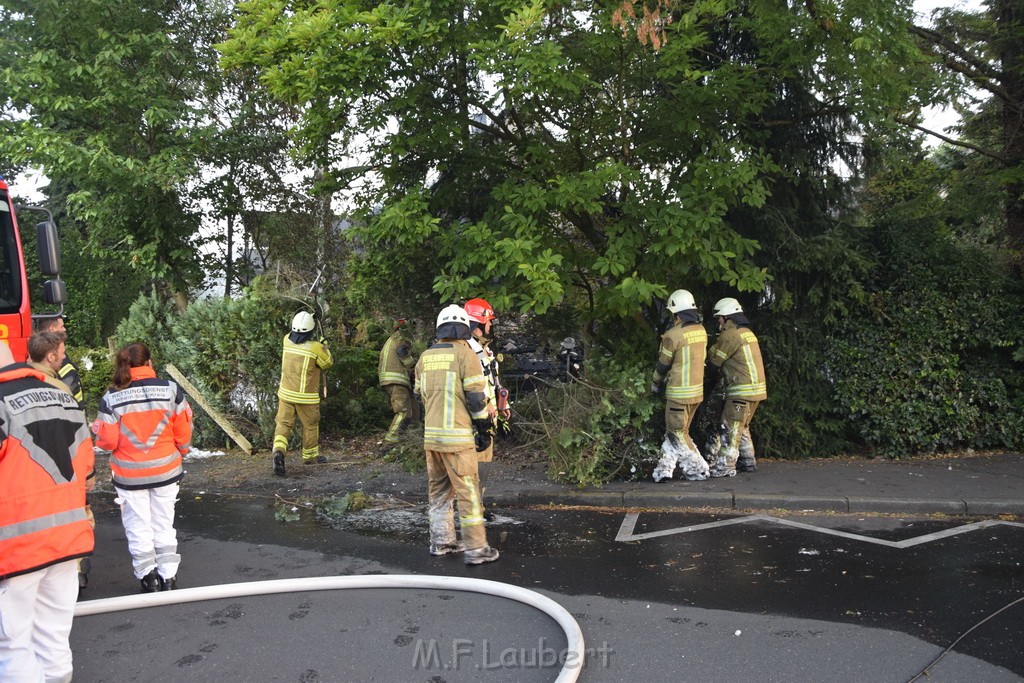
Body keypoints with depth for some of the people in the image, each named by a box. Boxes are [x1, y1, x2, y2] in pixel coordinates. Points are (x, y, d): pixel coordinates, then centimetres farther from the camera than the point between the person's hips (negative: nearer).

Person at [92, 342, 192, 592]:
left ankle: (148, 576, 22)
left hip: (129, 475, -1)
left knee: (138, 527, 14)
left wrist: (98, 429, 14)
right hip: (166, 470, 1)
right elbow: (183, 432, -4)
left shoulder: (111, 398, -11)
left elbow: (107, 441, -9)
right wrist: (180, 452, 16)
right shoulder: (171, 390, -11)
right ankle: (168, 576, 22)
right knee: (164, 525, 15)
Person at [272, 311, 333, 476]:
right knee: (311, 425, 16)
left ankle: (279, 450, -18)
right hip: (306, 397, -3)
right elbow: (328, 363, -2)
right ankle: (310, 455, 31)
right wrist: (325, 346, 13)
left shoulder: (287, 340, -6)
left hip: (286, 393, 3)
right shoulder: (315, 347, -19)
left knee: (283, 423, 7)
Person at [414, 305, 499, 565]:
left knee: (438, 489, 16)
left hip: (431, 435, 6)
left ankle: (441, 541, 23)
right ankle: (475, 549, 2)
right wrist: (484, 429, 1)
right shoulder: (465, 354, -8)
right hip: (457, 436, -6)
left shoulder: (425, 357, 9)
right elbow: (476, 397, -9)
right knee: (468, 492, -1)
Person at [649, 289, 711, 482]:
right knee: (675, 430, 16)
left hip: (679, 392, -7)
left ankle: (698, 470, 8)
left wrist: (655, 384, 12)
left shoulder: (673, 335, -18)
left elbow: (663, 364, -7)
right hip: (697, 390, 7)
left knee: (677, 433, 5)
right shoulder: (701, 331, 3)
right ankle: (665, 468, 19)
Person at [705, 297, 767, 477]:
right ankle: (748, 461, 25)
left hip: (742, 390, -9)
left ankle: (725, 466, -6)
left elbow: (714, 361, -4)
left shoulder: (730, 335, -12)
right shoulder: (747, 332, 17)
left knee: (730, 428, -6)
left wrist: (708, 376, 14)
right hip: (757, 387, 9)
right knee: (742, 427, 19)